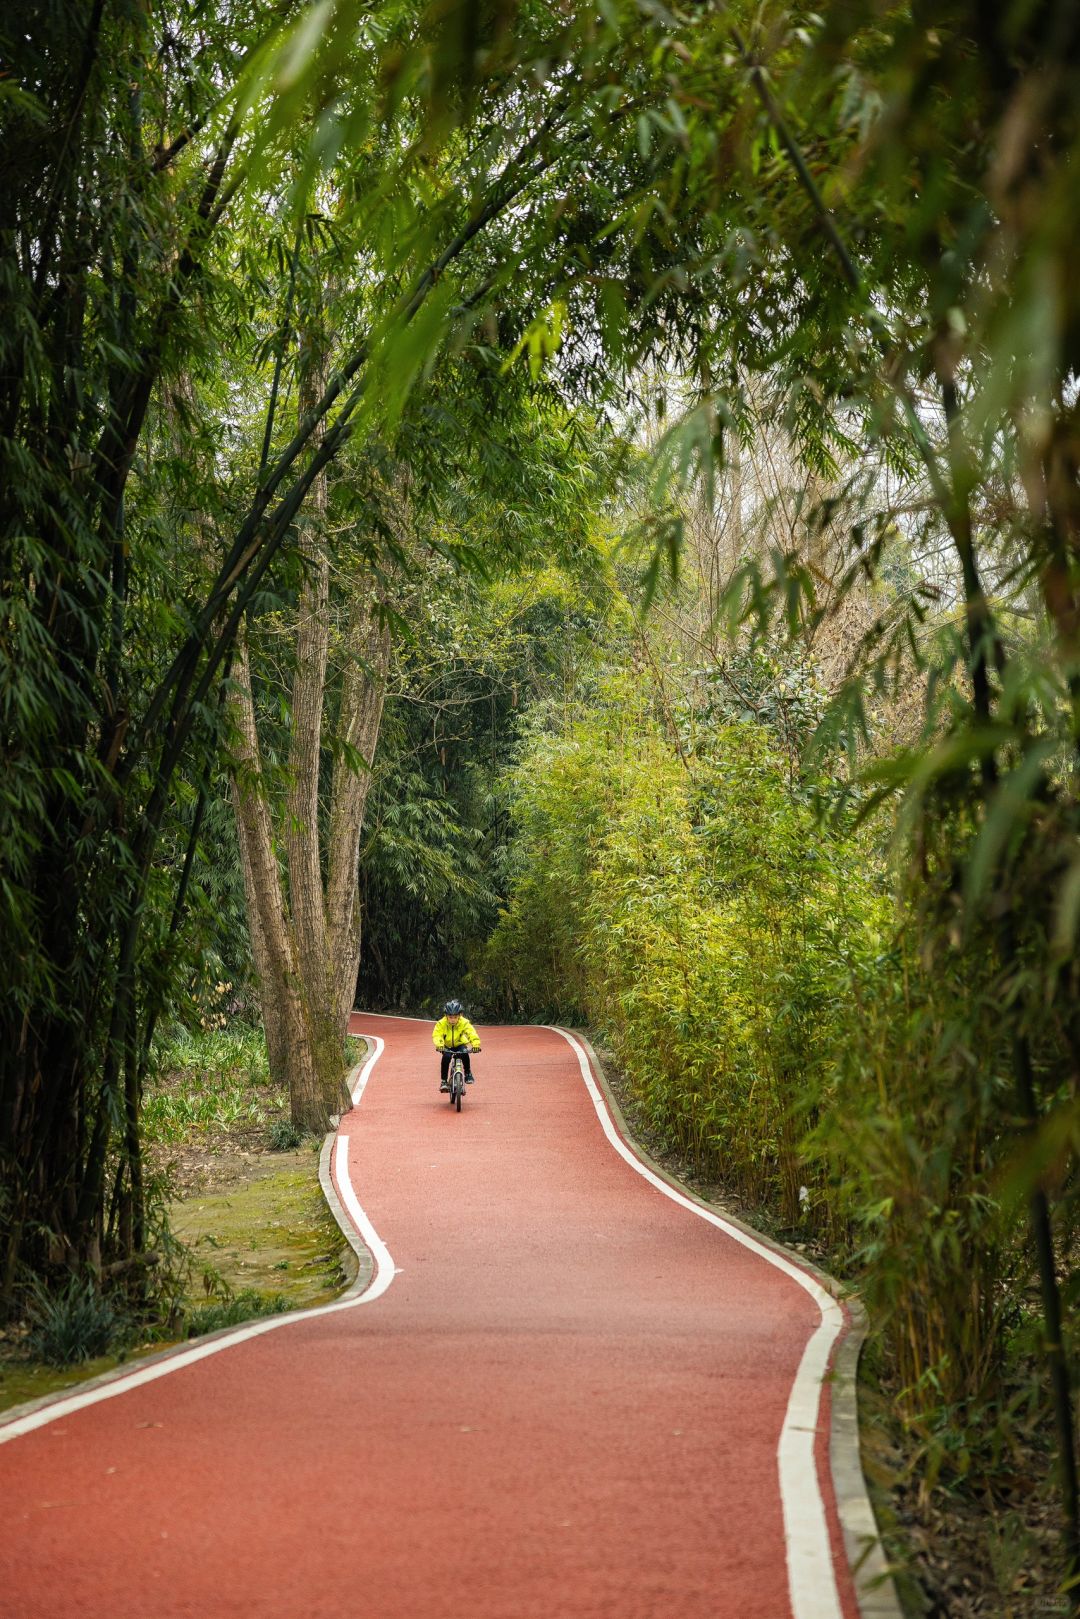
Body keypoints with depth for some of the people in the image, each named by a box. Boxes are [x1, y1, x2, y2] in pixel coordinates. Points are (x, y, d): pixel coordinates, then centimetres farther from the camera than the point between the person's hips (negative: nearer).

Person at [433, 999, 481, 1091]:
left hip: (460, 1044, 0)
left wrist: (476, 1044, -54)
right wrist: (439, 1045, -56)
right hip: (447, 1046, 0)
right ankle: (444, 1081, -16)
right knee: (446, 1057, -29)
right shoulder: (441, 1024, -24)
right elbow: (437, 1035, -35)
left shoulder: (464, 1023, -24)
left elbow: (472, 1033, -35)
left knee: (464, 1053, -31)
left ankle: (468, 1073, -7)